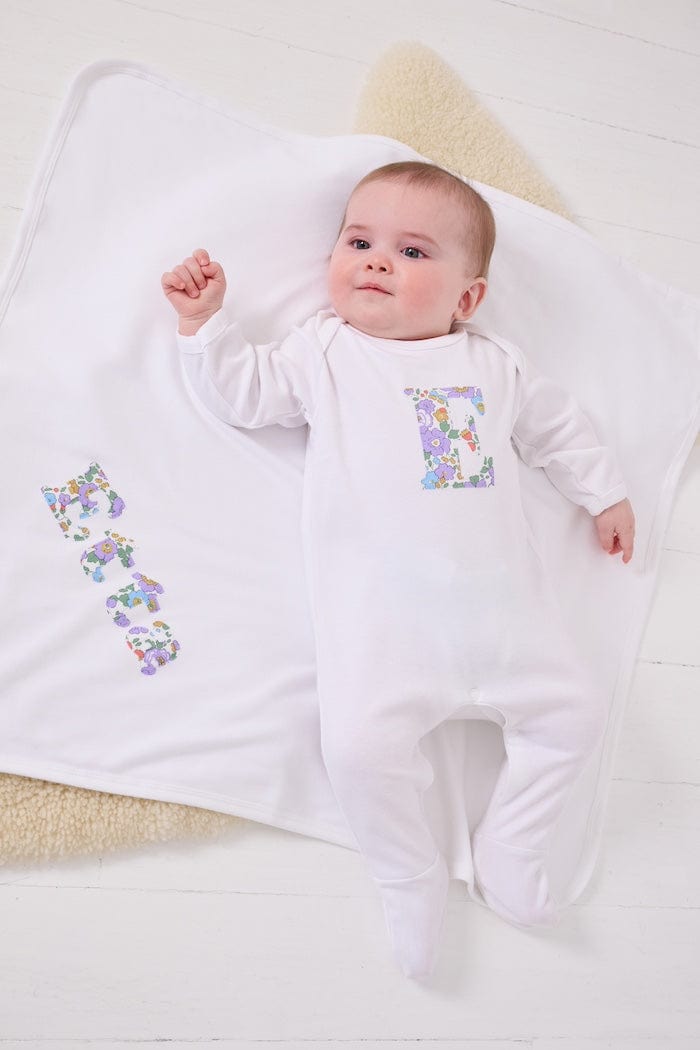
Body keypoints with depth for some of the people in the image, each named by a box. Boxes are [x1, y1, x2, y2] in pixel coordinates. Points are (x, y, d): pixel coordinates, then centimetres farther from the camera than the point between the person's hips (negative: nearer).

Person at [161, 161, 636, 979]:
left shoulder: (494, 364, 18)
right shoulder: (324, 351, 12)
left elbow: (557, 426, 28)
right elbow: (243, 391, 9)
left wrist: (604, 493, 30)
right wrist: (205, 320, 0)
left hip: (502, 606, 4)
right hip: (380, 615, -3)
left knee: (575, 712, 3)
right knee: (361, 746, -20)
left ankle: (506, 851, 23)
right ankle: (411, 877, 9)